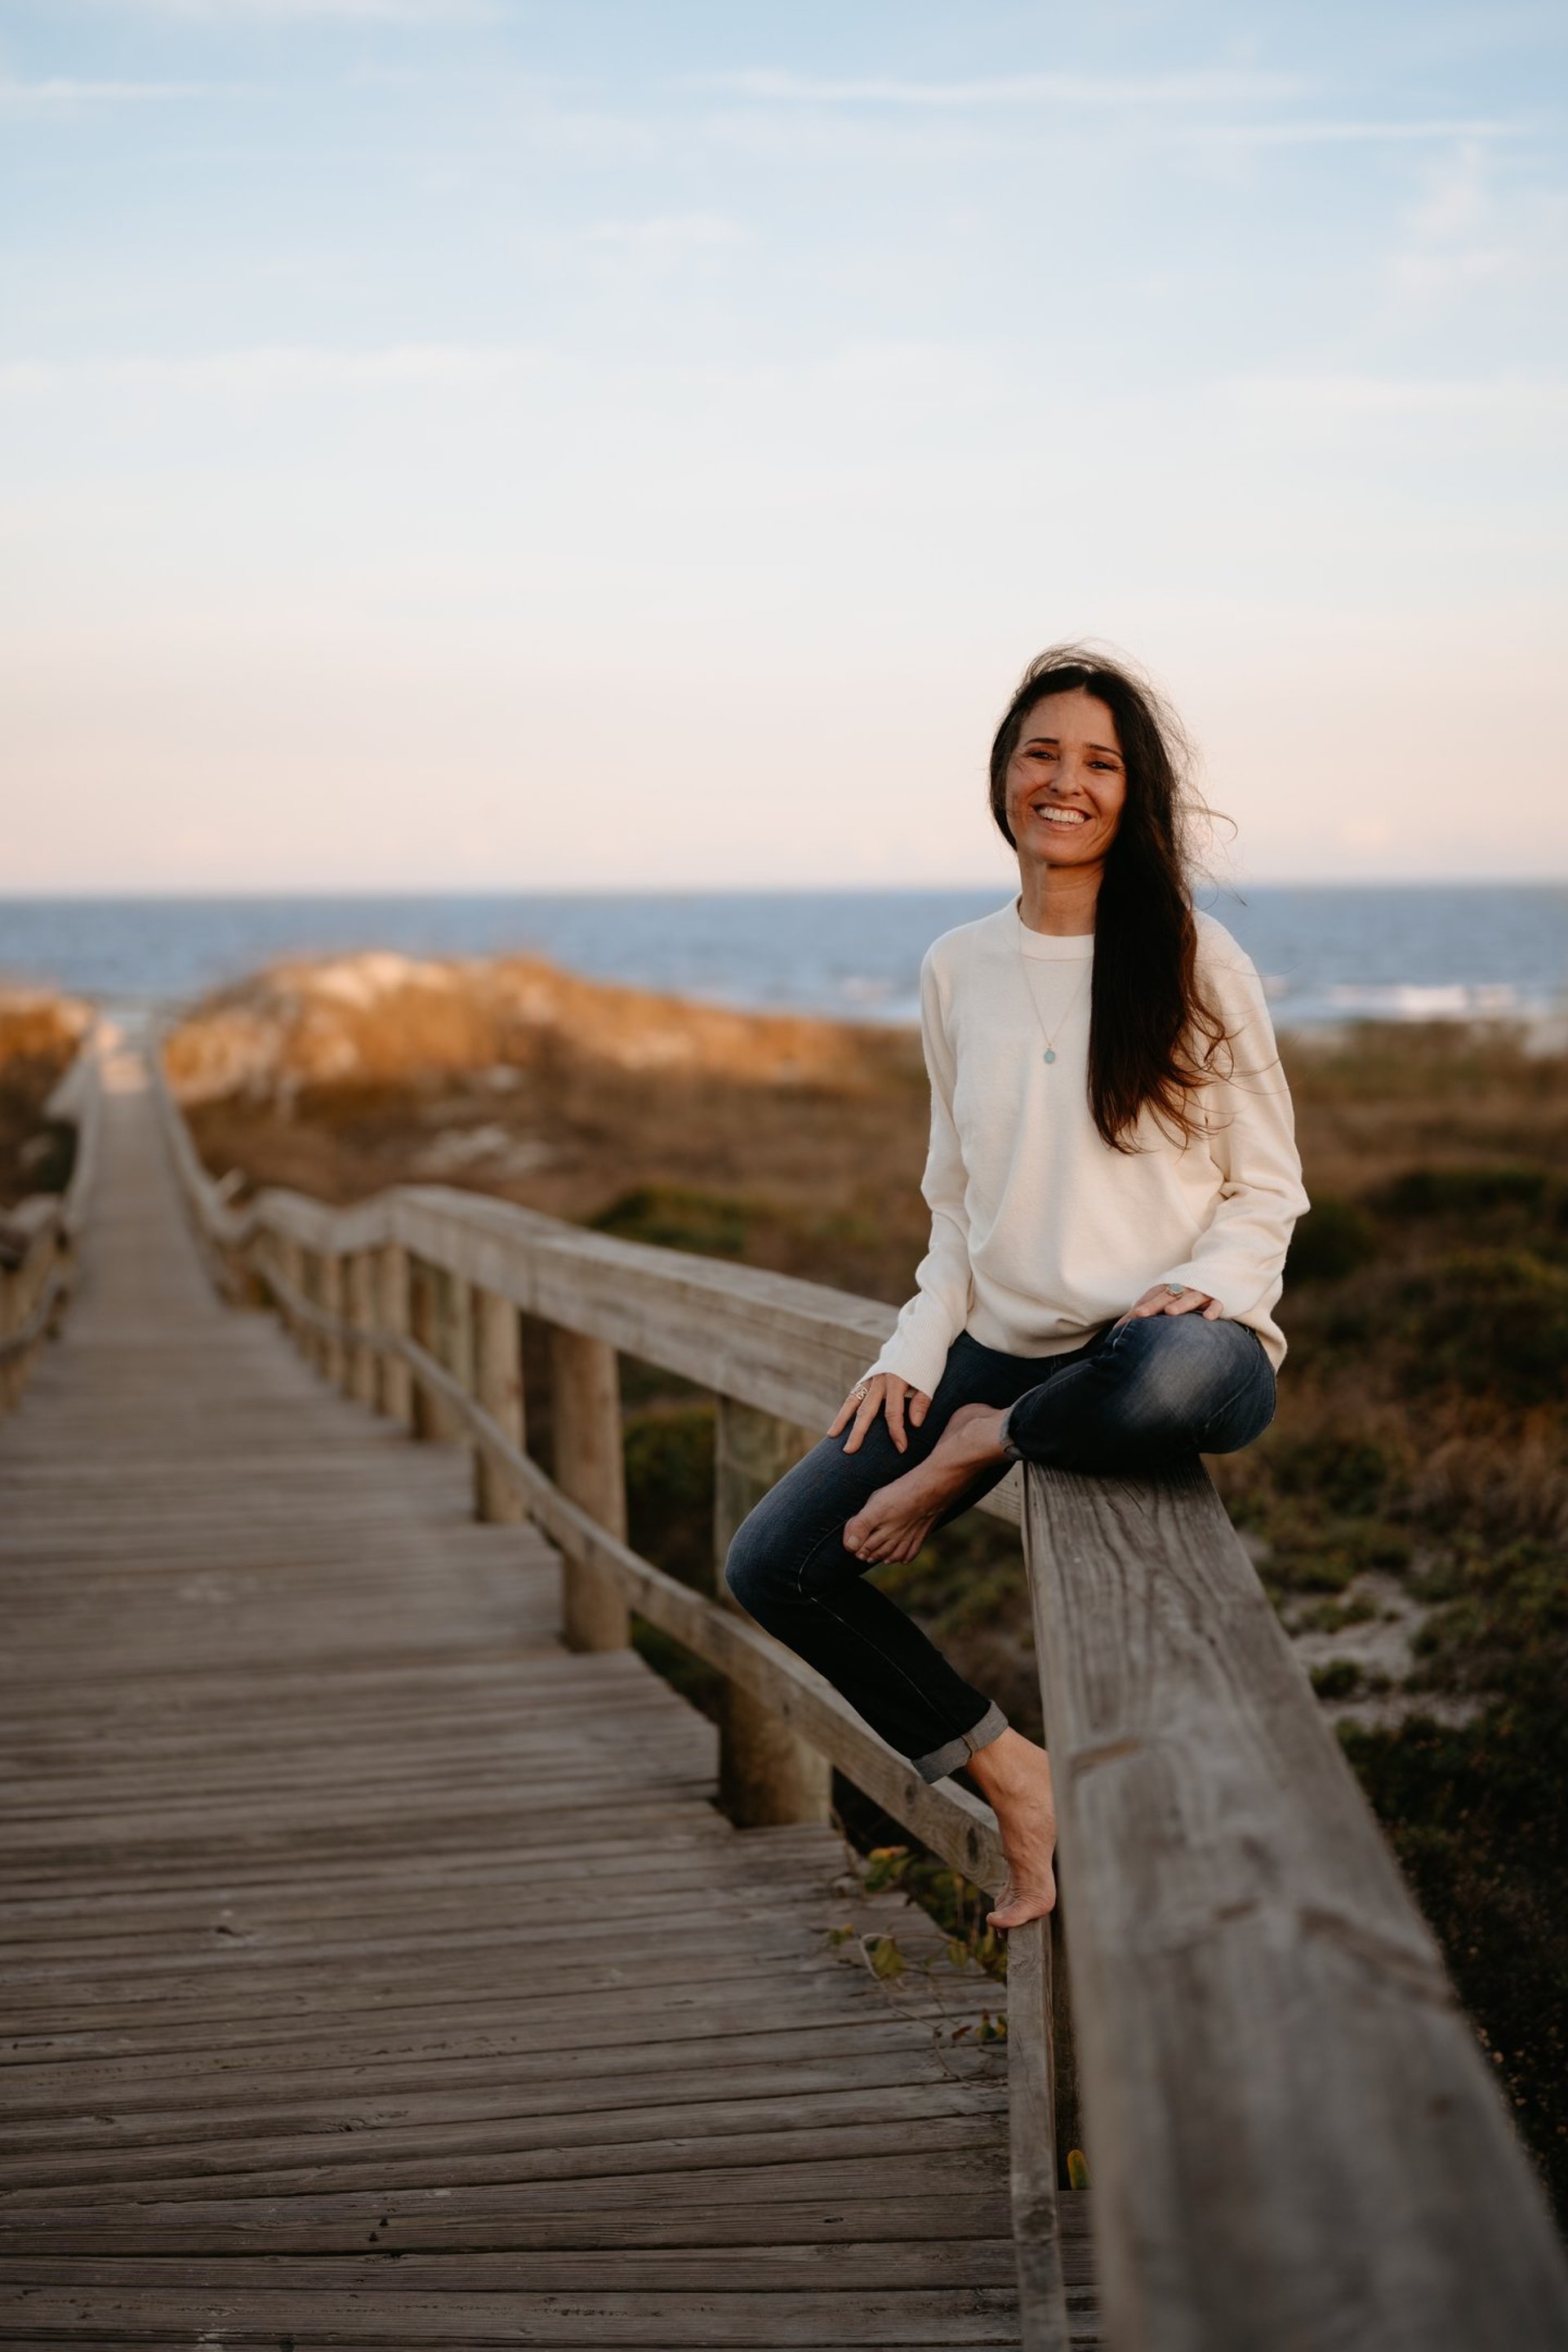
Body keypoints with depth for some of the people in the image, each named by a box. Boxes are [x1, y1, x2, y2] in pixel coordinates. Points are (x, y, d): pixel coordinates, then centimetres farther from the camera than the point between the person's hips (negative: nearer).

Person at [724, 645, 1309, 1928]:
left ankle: (984, 1448, -11)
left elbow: (1268, 1188, 1)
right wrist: (914, 1354, 3)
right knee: (773, 1564, -5)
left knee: (1181, 1377, -44)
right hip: (1007, 1344, 5)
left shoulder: (1197, 959, -3)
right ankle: (1010, 1772, 8)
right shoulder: (959, 969, 8)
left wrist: (1204, 1287, -18)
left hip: (1166, 1337, -4)